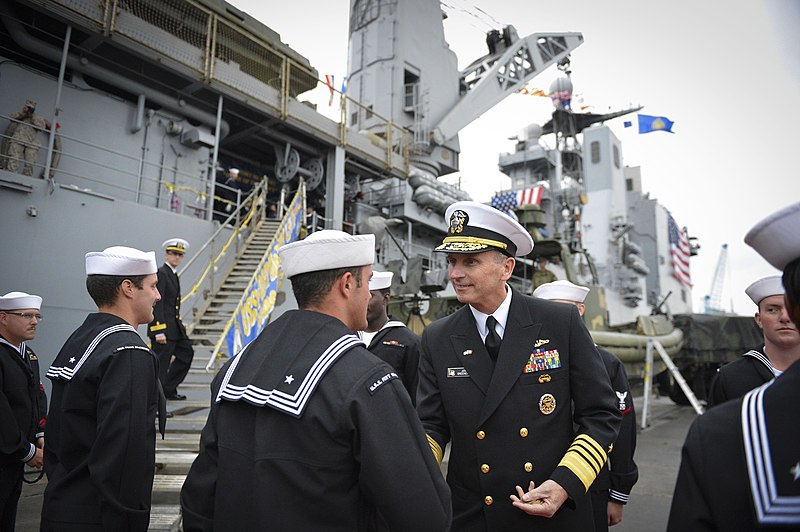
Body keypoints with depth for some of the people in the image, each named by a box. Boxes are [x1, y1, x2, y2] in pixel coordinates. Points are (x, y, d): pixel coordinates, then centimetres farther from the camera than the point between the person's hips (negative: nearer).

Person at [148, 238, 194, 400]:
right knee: (161, 362, -3)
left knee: (186, 353, 14)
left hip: (174, 326, 10)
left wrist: (179, 324, 17)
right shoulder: (161, 273, -13)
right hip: (163, 327, -10)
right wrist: (159, 331, -24)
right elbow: (157, 303, -20)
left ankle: (169, 389, 23)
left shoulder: (173, 274, 15)